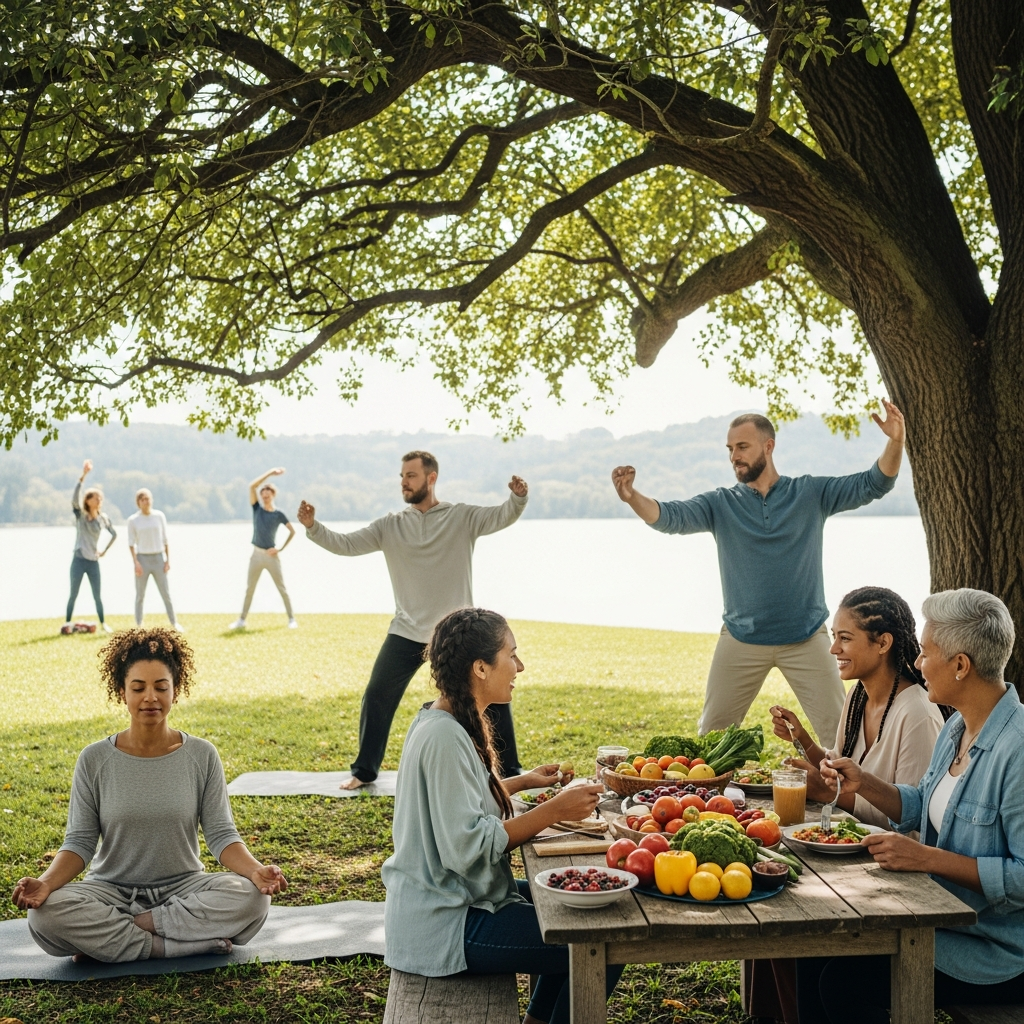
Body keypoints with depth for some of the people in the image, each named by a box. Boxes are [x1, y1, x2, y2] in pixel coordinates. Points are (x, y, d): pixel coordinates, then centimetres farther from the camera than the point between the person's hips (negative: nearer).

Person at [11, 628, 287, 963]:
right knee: (45, 913, -30)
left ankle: (107, 935, -18)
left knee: (252, 898, -29)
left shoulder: (201, 756, -1)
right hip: (112, 891, -1)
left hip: (183, 888, 1)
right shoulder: (95, 760, -2)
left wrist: (256, 870, -25)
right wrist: (45, 882, -24)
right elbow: (80, 841, -4)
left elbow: (221, 834, -5)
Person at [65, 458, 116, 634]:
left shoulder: (103, 518, 5)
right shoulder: (80, 514, -4)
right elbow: (75, 498, -23)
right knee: (73, 595, 2)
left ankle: (103, 623, 17)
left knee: (97, 595, 7)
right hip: (79, 560, -2)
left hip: (93, 562, 2)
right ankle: (67, 623, 12)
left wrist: (105, 551, 12)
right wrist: (83, 475, -32)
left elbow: (114, 534, 21)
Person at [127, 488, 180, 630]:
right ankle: (138, 626, 9)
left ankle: (174, 623, 11)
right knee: (140, 595, 4)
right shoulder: (133, 520, -2)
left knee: (166, 593, 4)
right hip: (142, 558, -1)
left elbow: (165, 540, 6)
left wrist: (168, 560, 1)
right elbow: (131, 544, -1)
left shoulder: (159, 516, 2)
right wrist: (136, 562, -10)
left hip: (158, 558, 1)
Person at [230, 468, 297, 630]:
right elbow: (252, 486, -11)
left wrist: (281, 549, -4)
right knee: (250, 588, 8)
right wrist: (270, 473, -15)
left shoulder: (278, 514, -3)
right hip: (257, 554, 2)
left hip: (271, 556, -2)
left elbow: (292, 531, 4)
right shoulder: (257, 508, 1)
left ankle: (291, 619, 8)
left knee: (282, 588, 2)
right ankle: (242, 620, 13)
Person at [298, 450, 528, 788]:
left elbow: (502, 517, -18)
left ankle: (509, 769, 17)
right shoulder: (390, 525, 2)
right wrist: (313, 527, -18)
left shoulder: (463, 517, -5)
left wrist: (518, 498, -39)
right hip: (407, 632, 2)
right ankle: (364, 771, 20)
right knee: (376, 698, 3)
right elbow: (346, 544, -3)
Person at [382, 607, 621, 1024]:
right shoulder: (444, 736, -24)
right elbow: (467, 846, -27)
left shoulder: (441, 721, 6)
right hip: (445, 928, -10)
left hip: (454, 899, 11)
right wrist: (553, 811, -23)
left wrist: (521, 782, 12)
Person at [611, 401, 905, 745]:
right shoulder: (720, 504, 0)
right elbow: (670, 517, -13)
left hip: (806, 639, -1)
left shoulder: (811, 493, 0)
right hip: (741, 641, 1)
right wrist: (632, 497, -34)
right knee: (710, 735, 9)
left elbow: (873, 484, -5)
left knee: (839, 732, 4)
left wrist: (895, 442, -24)